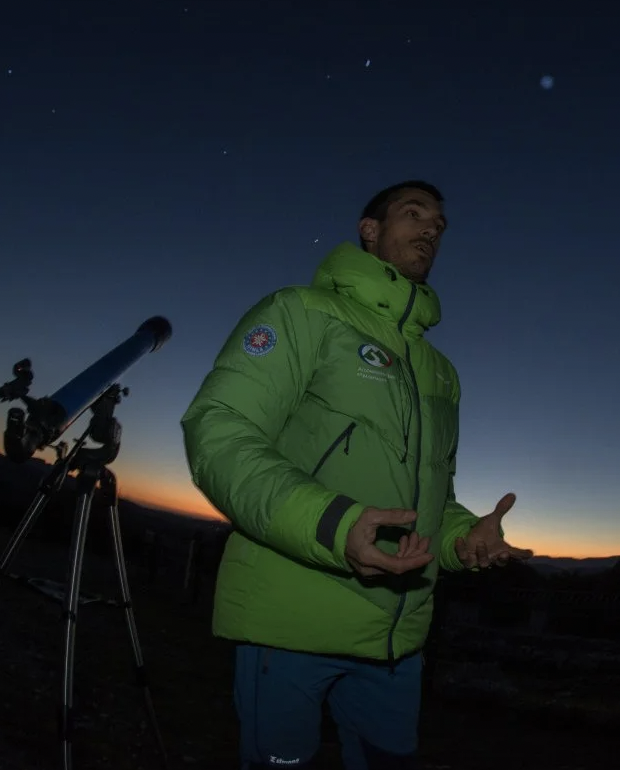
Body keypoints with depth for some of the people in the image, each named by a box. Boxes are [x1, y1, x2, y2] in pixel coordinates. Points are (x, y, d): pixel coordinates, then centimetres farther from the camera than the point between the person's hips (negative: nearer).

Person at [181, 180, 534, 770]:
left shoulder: (441, 370, 17)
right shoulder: (303, 313, -3)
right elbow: (217, 432, -15)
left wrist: (464, 536, -1)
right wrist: (330, 526, -28)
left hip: (398, 634, 7)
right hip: (290, 621, -6)